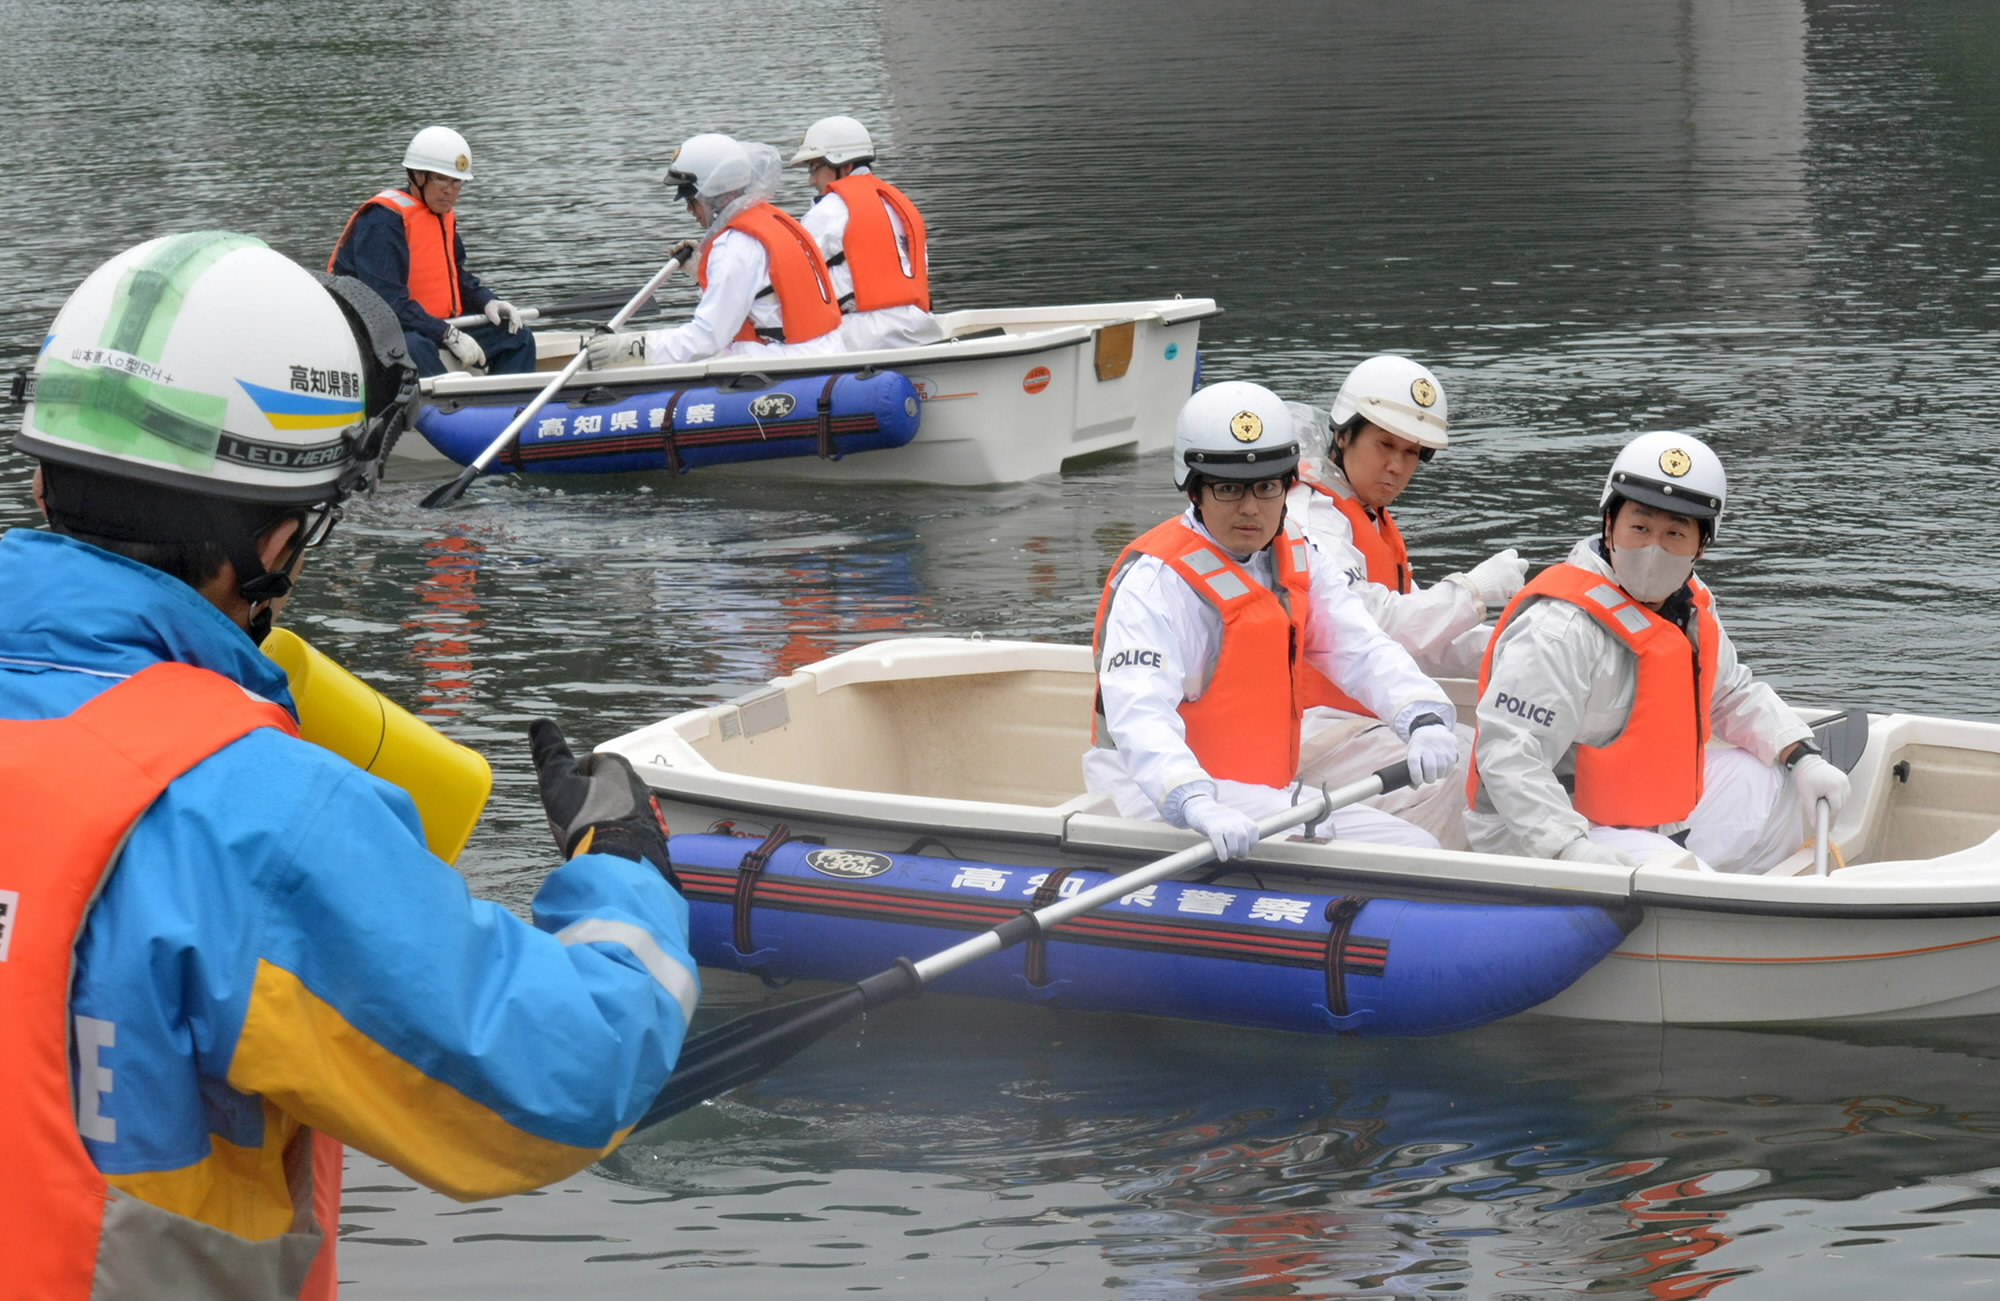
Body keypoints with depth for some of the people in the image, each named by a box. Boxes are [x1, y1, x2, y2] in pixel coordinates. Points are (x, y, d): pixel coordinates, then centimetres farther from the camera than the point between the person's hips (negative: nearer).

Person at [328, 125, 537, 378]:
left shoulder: (443, 216, 13)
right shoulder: (383, 221, -18)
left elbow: (457, 278, 23)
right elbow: (385, 298, -28)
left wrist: (487, 302, 0)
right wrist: (448, 334, -30)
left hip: (433, 325, 9)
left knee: (517, 337, 4)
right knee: (414, 348, -42)